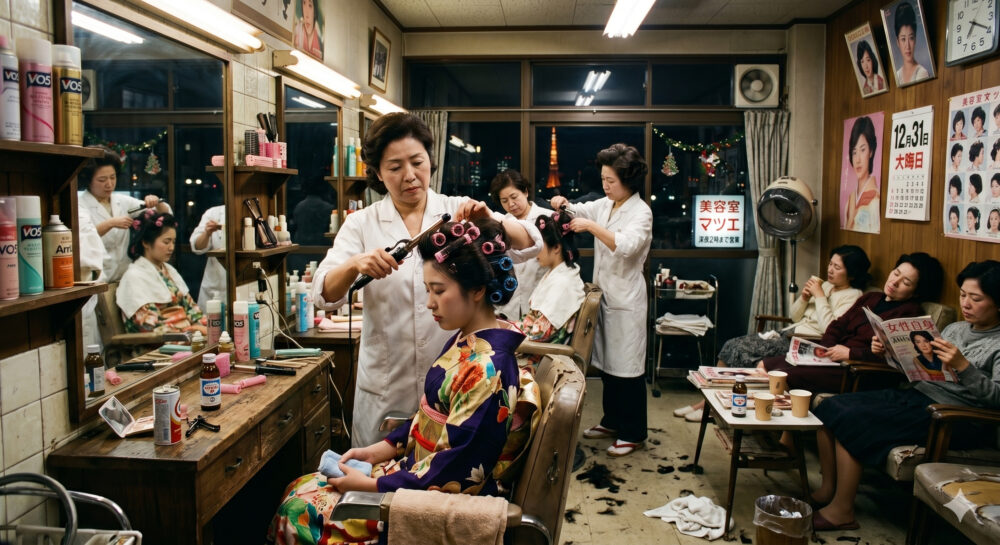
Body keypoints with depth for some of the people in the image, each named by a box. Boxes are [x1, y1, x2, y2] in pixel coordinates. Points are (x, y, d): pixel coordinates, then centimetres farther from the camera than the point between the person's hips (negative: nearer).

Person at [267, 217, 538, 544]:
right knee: (299, 490, 10)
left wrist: (369, 485, -17)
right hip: (420, 471, 9)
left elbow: (456, 473, -25)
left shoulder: (487, 369, -27)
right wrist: (377, 451, 4)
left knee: (299, 511, -3)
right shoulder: (468, 340, 2)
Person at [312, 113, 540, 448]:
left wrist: (490, 222, -26)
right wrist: (356, 264, -28)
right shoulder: (361, 224, 1)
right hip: (386, 386, 1)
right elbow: (324, 295, -7)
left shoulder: (459, 212, 0)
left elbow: (530, 245, -6)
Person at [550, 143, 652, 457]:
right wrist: (563, 204, -4)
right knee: (606, 360, 16)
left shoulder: (641, 212, -13)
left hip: (626, 299, -8)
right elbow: (577, 213, 18)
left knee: (627, 366, -1)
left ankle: (634, 433, 11)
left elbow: (626, 245, -28)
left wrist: (591, 227, -31)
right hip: (603, 294, 8)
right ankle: (612, 421, 30)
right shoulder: (604, 205, 8)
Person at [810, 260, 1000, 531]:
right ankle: (827, 490, 3)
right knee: (830, 407, -8)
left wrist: (962, 366, -29)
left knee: (850, 421, -23)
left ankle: (842, 511, -11)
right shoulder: (955, 329, 17)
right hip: (916, 395, 8)